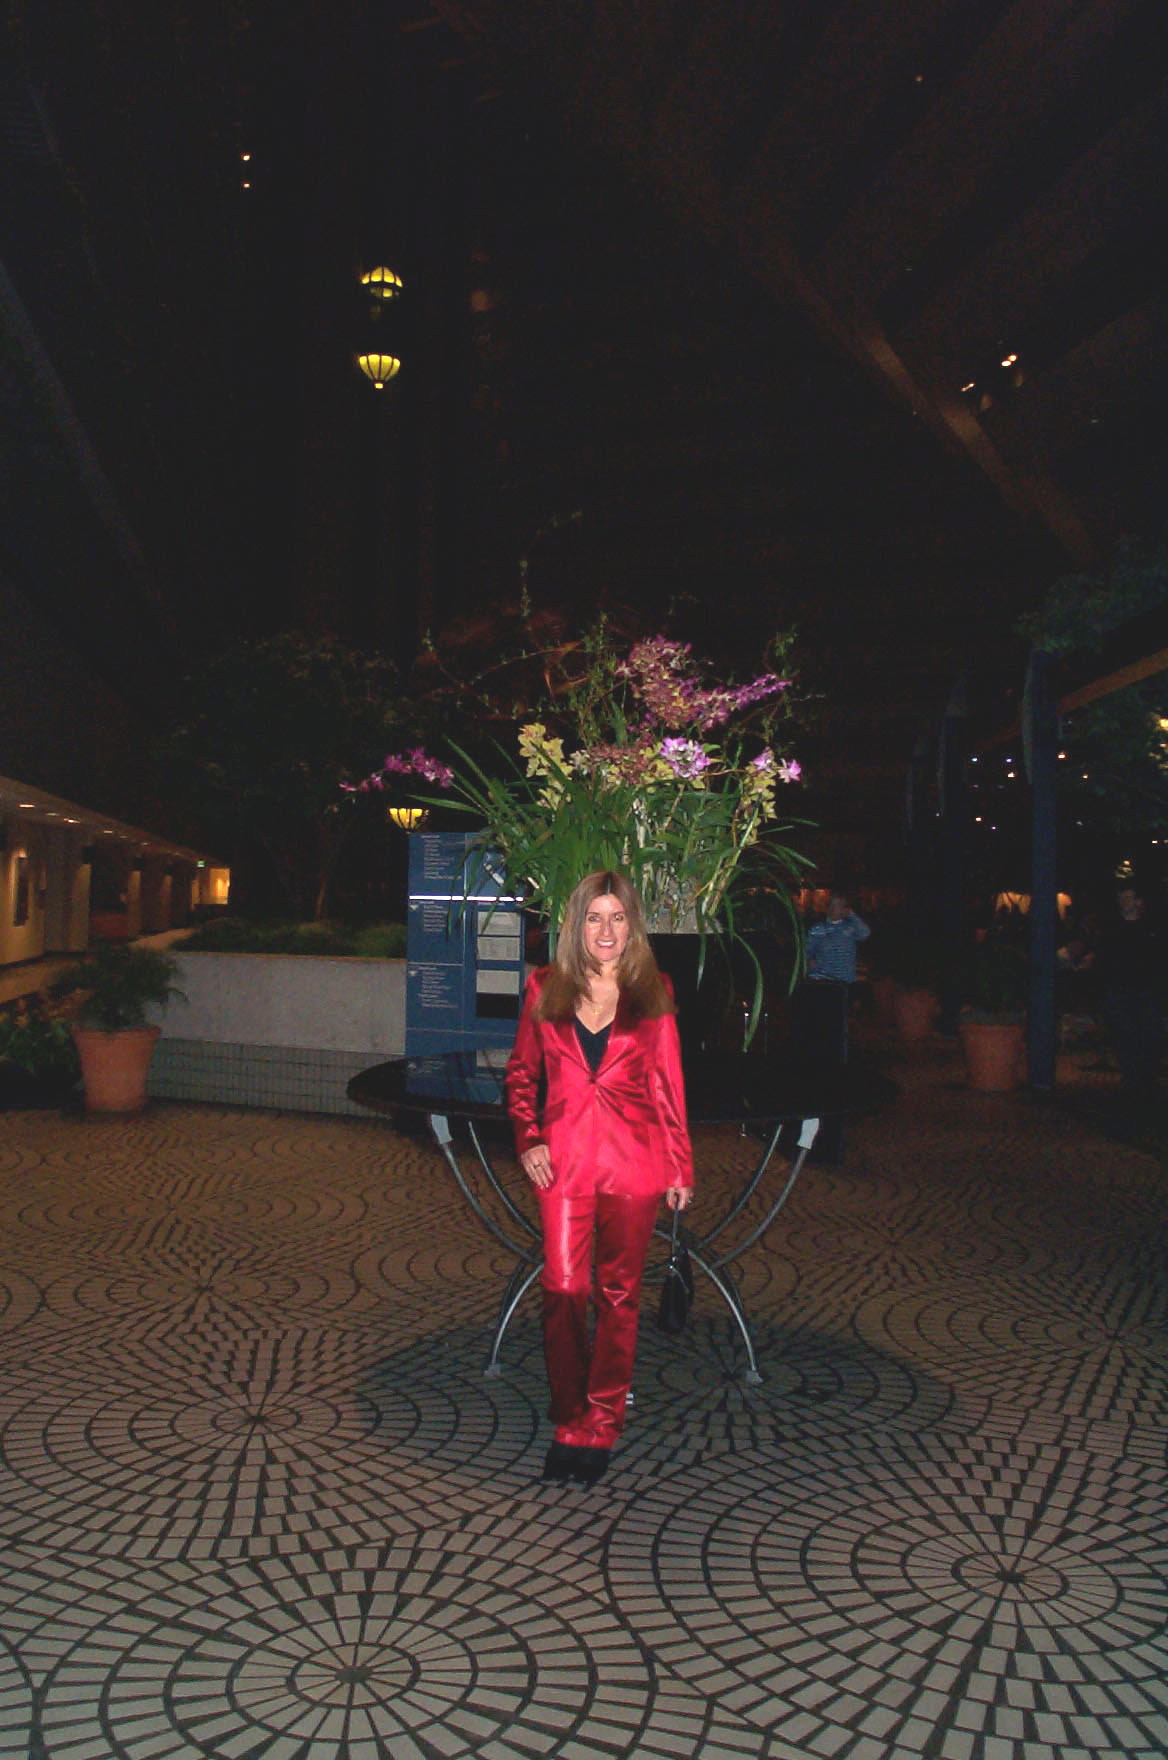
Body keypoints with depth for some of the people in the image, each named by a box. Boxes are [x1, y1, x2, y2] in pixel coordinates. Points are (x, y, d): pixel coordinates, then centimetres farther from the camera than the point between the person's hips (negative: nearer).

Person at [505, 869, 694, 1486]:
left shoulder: (652, 992, 2)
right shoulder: (545, 989, 4)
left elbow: (668, 1084, 6)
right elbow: (521, 1074, 12)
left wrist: (680, 1165, 6)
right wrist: (527, 1139, -1)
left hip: (633, 1160, 0)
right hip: (563, 1158, 1)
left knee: (618, 1294, 8)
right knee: (562, 1290, 0)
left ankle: (601, 1427, 23)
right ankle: (569, 1423, 18)